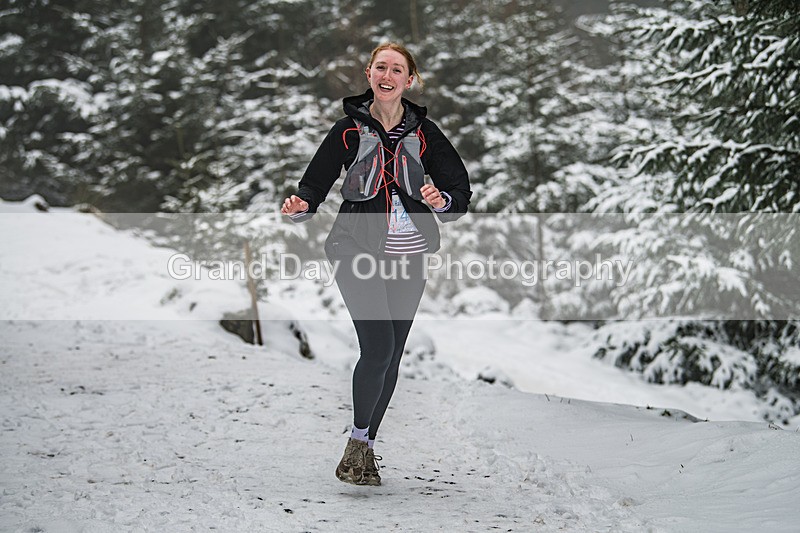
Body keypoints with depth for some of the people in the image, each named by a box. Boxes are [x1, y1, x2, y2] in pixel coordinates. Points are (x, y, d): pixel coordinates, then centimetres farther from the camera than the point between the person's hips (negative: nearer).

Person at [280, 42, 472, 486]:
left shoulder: (423, 132, 5)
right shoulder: (349, 129, 1)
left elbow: (460, 191, 4)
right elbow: (316, 183, 0)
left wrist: (442, 200, -18)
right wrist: (301, 205, -22)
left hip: (409, 255, 3)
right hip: (359, 251, -3)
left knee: (391, 356, 6)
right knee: (378, 347, -18)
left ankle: (365, 447, 21)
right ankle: (358, 440, 0)